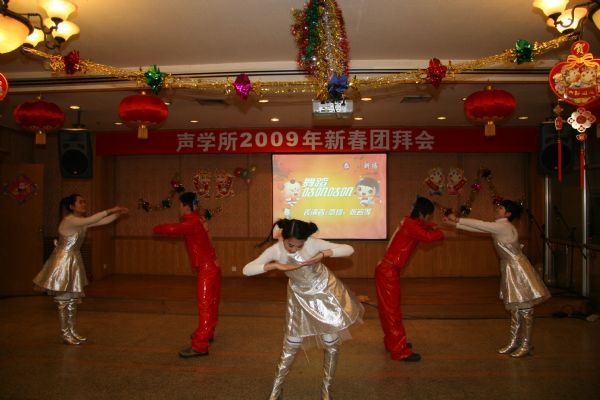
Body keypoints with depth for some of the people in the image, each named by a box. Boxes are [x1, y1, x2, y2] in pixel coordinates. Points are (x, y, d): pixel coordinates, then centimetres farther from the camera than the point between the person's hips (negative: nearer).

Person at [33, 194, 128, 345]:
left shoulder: (83, 221, 7)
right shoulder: (69, 220, -18)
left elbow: (103, 221, 6)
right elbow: (90, 220, -34)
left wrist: (118, 214, -7)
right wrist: (110, 210, -31)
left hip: (74, 262, 8)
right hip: (63, 262, -8)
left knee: (73, 299, 12)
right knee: (63, 300, 0)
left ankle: (71, 331, 21)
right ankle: (65, 334, 9)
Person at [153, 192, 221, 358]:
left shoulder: (192, 223, -18)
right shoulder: (197, 220, 11)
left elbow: (173, 229, -31)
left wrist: (157, 228, -14)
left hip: (206, 269, -10)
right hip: (211, 266, 10)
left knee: (205, 306, -10)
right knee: (210, 304, 21)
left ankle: (199, 346, -9)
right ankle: (206, 333, 37)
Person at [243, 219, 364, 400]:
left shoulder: (313, 244, -28)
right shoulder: (276, 250, -22)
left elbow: (349, 249, -25)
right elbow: (247, 270, -26)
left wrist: (324, 254, -40)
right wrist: (274, 265, -38)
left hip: (325, 291, -1)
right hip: (300, 297, 1)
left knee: (331, 343, 5)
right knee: (291, 345, 5)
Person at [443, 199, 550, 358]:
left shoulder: (504, 227, -20)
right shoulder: (497, 227, 8)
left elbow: (479, 224, -21)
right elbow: (478, 227, 8)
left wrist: (457, 220, -14)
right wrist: (455, 223, 2)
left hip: (519, 270, -9)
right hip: (509, 270, 10)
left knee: (525, 309, 1)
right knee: (514, 308, 15)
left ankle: (526, 345, 10)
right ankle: (514, 342, 24)